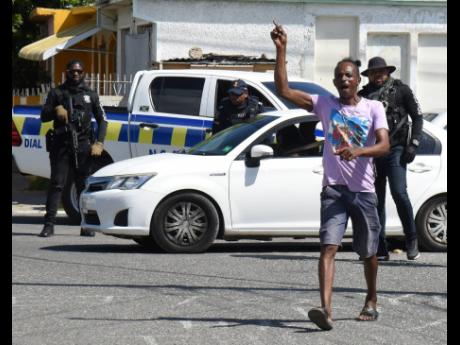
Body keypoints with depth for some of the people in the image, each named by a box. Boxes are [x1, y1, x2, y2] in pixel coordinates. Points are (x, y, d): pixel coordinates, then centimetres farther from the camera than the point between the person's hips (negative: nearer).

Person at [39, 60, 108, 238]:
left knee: (84, 184, 3)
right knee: (56, 183, -8)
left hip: (82, 145, 1)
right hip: (61, 144, -1)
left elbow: (102, 119, 14)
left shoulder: (90, 95, 14)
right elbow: (43, 116, 8)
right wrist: (56, 110, -14)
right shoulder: (56, 93, 10)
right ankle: (49, 225, -11)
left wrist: (99, 143, 1)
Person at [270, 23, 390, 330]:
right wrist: (281, 51, -12)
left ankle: (371, 302, 37)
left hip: (364, 190, 1)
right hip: (334, 189, 0)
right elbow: (284, 91, -4)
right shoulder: (325, 105, 4)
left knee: (369, 252, 13)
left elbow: (384, 145, -12)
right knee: (329, 246, -18)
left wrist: (357, 151, -31)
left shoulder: (374, 108, 2)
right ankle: (326, 310, -30)